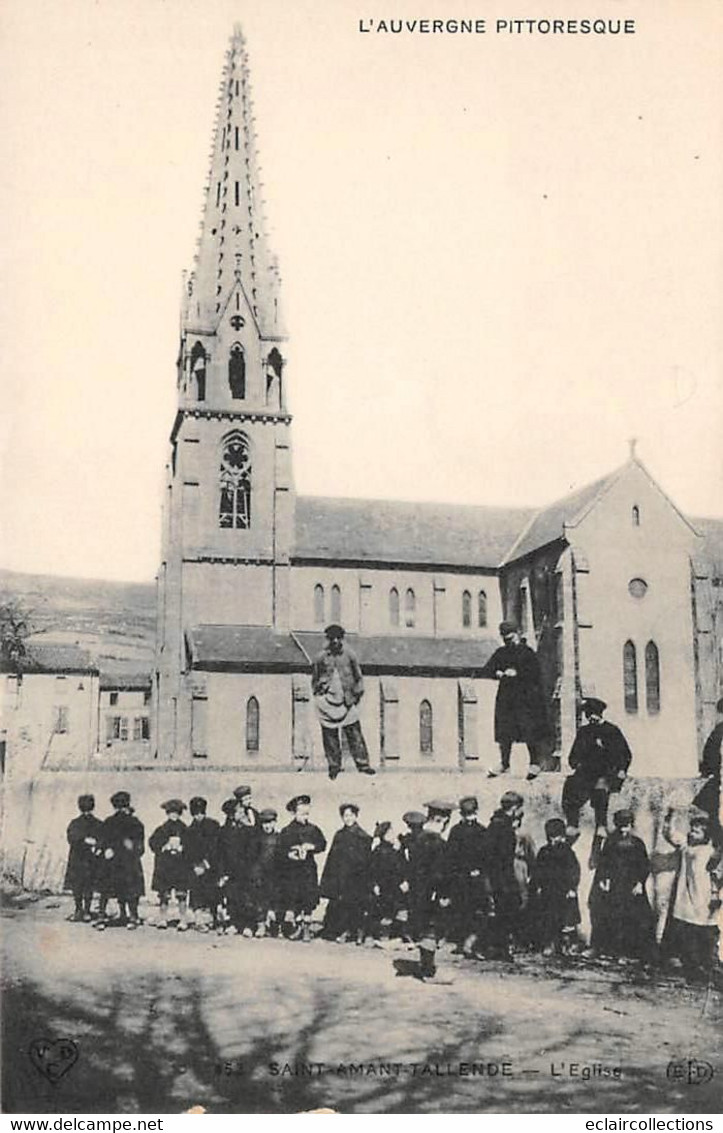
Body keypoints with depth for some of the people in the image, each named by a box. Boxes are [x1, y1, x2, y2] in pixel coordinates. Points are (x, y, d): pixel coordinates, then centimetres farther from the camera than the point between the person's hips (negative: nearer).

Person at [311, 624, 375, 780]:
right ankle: (334, 765, 12)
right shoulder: (321, 658, 3)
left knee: (354, 732, -1)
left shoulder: (349, 655, 4)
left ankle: (362, 763, 2)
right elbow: (314, 680, 12)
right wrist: (318, 693, 2)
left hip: (347, 701, 0)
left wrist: (357, 693, 4)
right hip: (328, 701, 0)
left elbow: (358, 677, 11)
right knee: (330, 735, 2)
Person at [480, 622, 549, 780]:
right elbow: (486, 670, 9)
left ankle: (535, 763, 6)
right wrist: (497, 673, -10)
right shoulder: (500, 653, 13)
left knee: (531, 730, -5)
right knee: (504, 732, 4)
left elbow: (535, 673, -12)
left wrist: (516, 673, -19)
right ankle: (504, 764, 15)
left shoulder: (527, 652, -1)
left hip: (526, 697, -5)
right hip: (506, 696, 5)